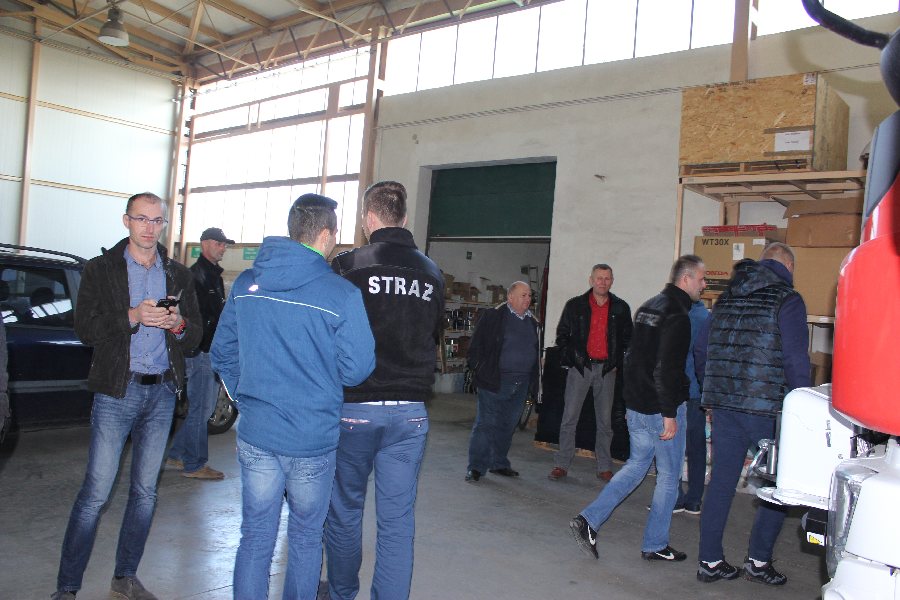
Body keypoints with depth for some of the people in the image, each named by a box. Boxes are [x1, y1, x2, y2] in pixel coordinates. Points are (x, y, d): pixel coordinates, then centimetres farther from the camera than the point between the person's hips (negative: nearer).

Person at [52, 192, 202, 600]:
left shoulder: (178, 275, 11)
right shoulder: (101, 269, 3)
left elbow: (195, 336, 10)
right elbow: (85, 329, -7)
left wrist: (178, 324, -12)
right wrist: (133, 316, -21)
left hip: (162, 391, 4)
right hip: (117, 389, -3)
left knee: (145, 491, 11)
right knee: (95, 493, -4)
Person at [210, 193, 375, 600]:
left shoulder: (245, 283, 1)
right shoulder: (341, 293, -15)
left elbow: (222, 353, 7)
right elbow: (356, 370, -12)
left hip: (255, 434, 4)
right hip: (313, 441, -3)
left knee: (255, 538, 14)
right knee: (305, 539, 16)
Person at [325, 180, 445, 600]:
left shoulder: (348, 266, -10)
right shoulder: (432, 273, 3)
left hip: (354, 407, -2)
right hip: (411, 412, 3)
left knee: (345, 508, 17)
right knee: (398, 520, 9)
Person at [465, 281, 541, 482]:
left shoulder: (533, 323, 14)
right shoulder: (493, 317, -6)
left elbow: (536, 352, 20)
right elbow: (477, 344, -5)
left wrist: (534, 379, 15)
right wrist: (479, 369, -9)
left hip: (521, 384, 6)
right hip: (495, 381, -6)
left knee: (507, 426, 13)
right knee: (486, 423, -4)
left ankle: (499, 464, 26)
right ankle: (476, 467, 4)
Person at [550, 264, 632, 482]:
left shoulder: (621, 308, 6)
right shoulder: (575, 305, 2)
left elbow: (627, 339, 12)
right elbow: (562, 335, 7)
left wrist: (617, 362, 2)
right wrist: (569, 359, -3)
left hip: (607, 369, 1)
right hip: (580, 367, -1)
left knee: (605, 420, 8)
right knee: (569, 417, 0)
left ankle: (604, 467, 17)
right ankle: (562, 465, 8)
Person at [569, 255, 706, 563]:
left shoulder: (647, 307, 13)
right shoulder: (677, 315, -17)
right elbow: (667, 370, -24)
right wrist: (670, 414, -20)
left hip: (635, 406, 9)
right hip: (661, 409, -8)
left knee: (636, 466, 18)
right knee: (668, 476, 8)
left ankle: (588, 520, 9)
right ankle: (655, 545, 19)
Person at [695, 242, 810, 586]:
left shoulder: (727, 299, 13)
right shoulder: (787, 300, -6)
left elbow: (700, 349, 16)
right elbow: (796, 360, -12)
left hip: (722, 404, 6)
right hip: (765, 409, -6)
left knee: (721, 481, 11)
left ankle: (710, 561, 18)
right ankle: (758, 560, 18)